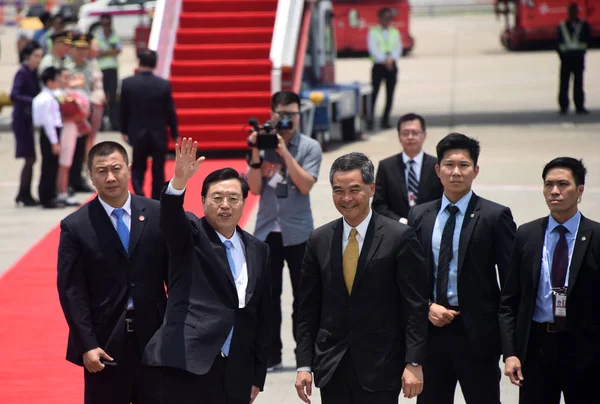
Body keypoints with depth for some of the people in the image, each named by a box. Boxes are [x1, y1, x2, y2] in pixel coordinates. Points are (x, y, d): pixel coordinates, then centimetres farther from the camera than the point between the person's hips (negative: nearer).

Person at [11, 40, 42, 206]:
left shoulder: (33, 73, 8)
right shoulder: (22, 73, -15)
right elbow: (14, 96, -26)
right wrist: (34, 101, -33)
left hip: (28, 119, 8)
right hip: (22, 119, -8)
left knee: (30, 159, 11)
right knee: (30, 158, -5)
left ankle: (24, 195, 19)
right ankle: (24, 195, 3)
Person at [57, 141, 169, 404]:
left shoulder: (158, 214, 1)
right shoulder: (75, 226, -3)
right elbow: (72, 292, -5)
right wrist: (87, 345, -12)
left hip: (154, 336, 2)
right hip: (105, 342, -2)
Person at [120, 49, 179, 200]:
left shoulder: (127, 83, -10)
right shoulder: (164, 85, -13)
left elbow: (124, 110, -1)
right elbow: (170, 112, -6)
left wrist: (124, 131, 12)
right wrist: (175, 134, 7)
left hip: (137, 135, 1)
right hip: (159, 135, -1)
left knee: (138, 168, 14)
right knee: (158, 171, 12)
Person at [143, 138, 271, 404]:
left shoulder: (258, 251, 15)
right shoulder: (190, 236, 3)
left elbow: (262, 315, 16)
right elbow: (170, 217, -21)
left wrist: (258, 376, 14)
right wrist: (179, 181, -41)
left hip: (237, 373, 5)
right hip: (189, 365, -5)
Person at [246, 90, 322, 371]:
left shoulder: (310, 147, -1)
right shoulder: (262, 145, 3)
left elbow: (305, 185, -13)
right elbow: (255, 188, -1)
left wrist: (285, 153, -17)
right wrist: (256, 155, -13)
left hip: (298, 232, -2)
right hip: (266, 231, 2)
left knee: (302, 296, 2)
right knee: (268, 296, 3)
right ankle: (271, 356, 8)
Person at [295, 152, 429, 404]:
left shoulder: (399, 238, -5)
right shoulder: (320, 241, 7)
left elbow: (415, 307, -6)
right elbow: (308, 310, 9)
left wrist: (414, 364, -11)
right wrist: (304, 364, 4)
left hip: (380, 368, -4)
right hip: (331, 369, 4)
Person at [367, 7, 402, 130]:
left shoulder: (395, 32, 13)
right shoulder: (373, 32, 3)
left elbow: (398, 48, 5)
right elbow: (372, 48, -7)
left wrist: (391, 58, -14)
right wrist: (384, 60, -17)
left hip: (391, 66, 3)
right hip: (378, 65, -3)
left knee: (390, 95, 3)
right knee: (374, 93, -10)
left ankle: (385, 120, 10)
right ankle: (370, 119, -13)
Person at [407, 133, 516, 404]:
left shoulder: (495, 217, -4)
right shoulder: (419, 216, 8)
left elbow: (511, 280, -5)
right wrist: (428, 307, -7)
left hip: (478, 333, -4)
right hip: (431, 329, 4)